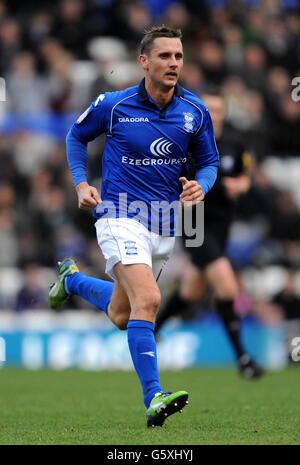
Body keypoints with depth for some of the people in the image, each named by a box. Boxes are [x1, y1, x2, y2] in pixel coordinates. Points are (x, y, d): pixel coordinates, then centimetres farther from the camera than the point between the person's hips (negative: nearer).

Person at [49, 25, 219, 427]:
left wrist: (200, 187, -13)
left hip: (166, 226, 5)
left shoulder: (196, 112, -2)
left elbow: (209, 162, 9)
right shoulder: (113, 105, -9)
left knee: (120, 315, 19)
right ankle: (153, 398, -28)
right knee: (148, 299, -26)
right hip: (121, 216, -5)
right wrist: (81, 184, -2)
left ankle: (72, 279, 49)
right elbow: (77, 136, 10)